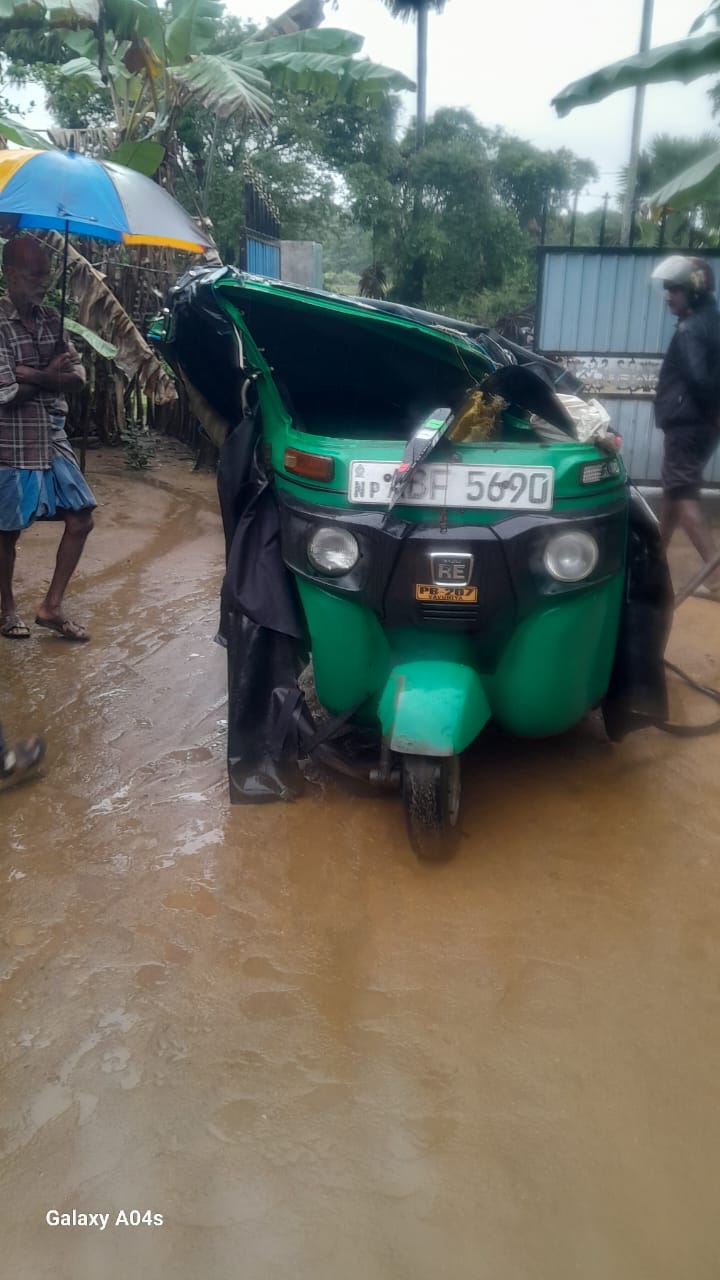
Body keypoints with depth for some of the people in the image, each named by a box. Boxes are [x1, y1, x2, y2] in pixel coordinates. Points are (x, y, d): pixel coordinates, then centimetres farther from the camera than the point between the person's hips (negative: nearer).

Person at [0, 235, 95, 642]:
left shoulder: (52, 318, 7)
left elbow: (78, 376, 1)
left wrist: (34, 375, -15)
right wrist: (51, 375, -8)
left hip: (54, 439, 6)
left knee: (81, 518, 4)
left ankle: (53, 605, 16)